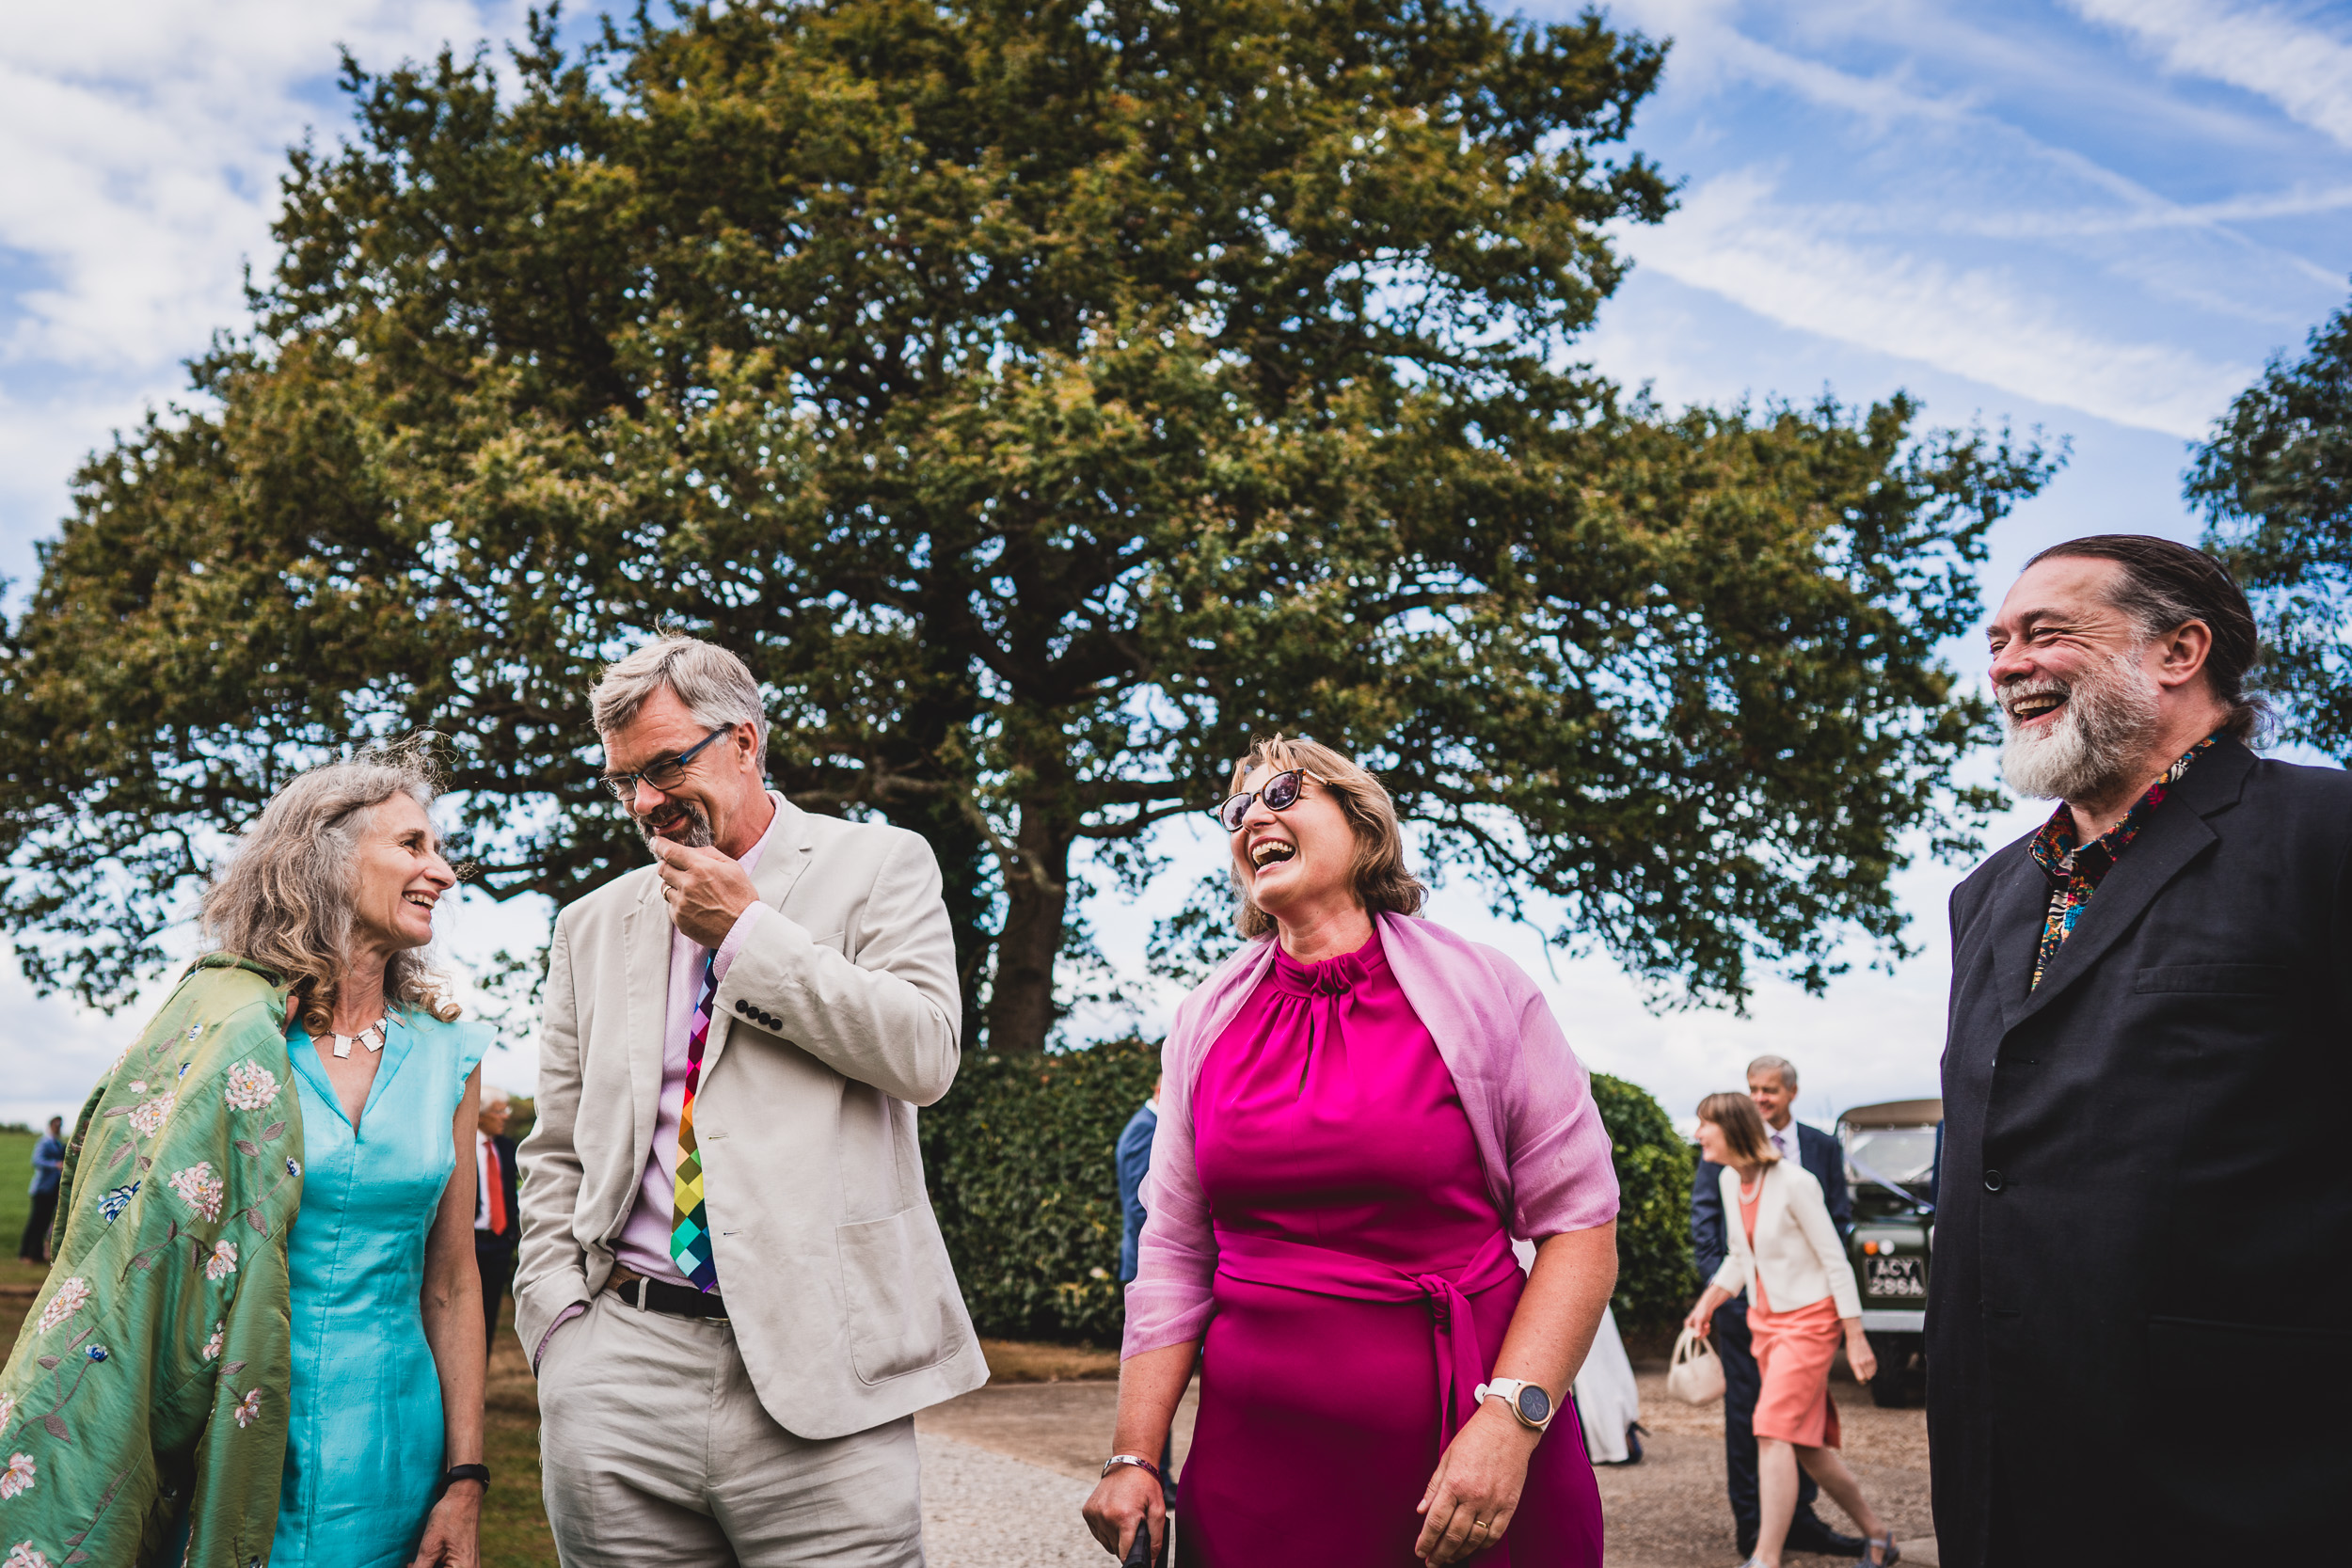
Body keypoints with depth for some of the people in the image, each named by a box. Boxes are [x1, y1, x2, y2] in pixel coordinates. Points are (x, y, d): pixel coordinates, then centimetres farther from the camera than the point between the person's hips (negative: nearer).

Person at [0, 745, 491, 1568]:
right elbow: (126, 1258, -7)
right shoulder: (219, 1031, -6)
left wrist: (465, 1479, 1)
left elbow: (449, 1282, 5)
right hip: (219, 1457, -3)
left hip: (384, 1460, 3)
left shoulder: (447, 1052, 3)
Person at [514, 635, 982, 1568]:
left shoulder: (878, 866, 5)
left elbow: (925, 1052, -10)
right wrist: (559, 1319, 4)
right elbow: (555, 1155, 18)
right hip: (621, 1372, 4)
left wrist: (747, 931, -7)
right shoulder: (594, 926, 16)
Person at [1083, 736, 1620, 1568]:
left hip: (1471, 1465, -2)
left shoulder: (1480, 992, -5)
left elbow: (1580, 1226, -7)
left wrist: (1511, 1418, -18)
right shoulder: (1205, 1022, 6)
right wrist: (1133, 1457, 1)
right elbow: (1175, 1256, 7)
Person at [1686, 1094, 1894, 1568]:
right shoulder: (1730, 1181, 3)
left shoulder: (1794, 1182, -19)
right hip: (1765, 1320, 8)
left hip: (1809, 1319, -8)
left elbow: (1836, 1261, -14)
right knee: (1806, 1443, 11)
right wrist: (1709, 1300, 4)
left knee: (1775, 1432, -17)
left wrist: (1856, 1338, -14)